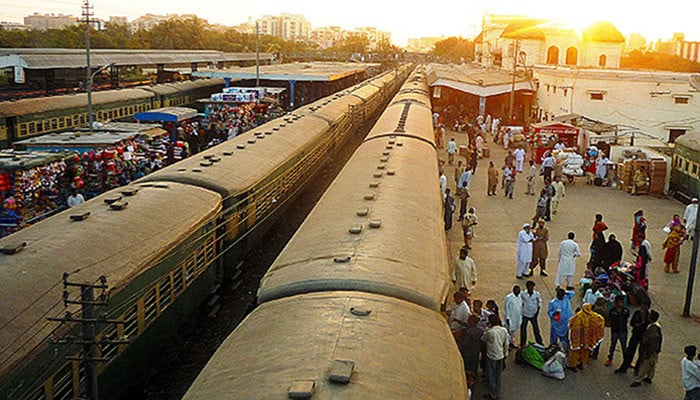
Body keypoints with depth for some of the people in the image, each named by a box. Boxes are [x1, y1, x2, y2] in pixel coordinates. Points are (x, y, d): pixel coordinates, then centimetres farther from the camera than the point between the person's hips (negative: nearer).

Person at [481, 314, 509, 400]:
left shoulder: (489, 332, -22)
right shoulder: (504, 330, -7)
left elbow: (482, 340, -3)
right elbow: (506, 344, 2)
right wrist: (505, 354, 15)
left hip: (491, 357, -5)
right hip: (500, 356, 5)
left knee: (491, 377, 11)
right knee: (498, 376, 19)